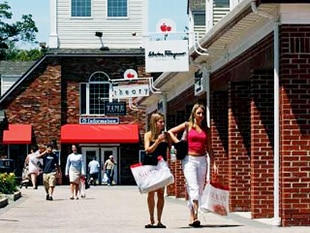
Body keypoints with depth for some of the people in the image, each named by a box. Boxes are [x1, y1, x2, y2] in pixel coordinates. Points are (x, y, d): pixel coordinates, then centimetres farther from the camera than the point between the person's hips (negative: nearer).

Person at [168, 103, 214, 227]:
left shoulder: (206, 129, 12)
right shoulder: (187, 125, 3)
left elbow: (209, 148, 12)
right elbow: (170, 132, 7)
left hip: (202, 160, 4)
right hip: (189, 160, -4)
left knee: (200, 189, 5)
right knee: (194, 188, -16)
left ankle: (192, 217, 14)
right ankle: (195, 216, -22)